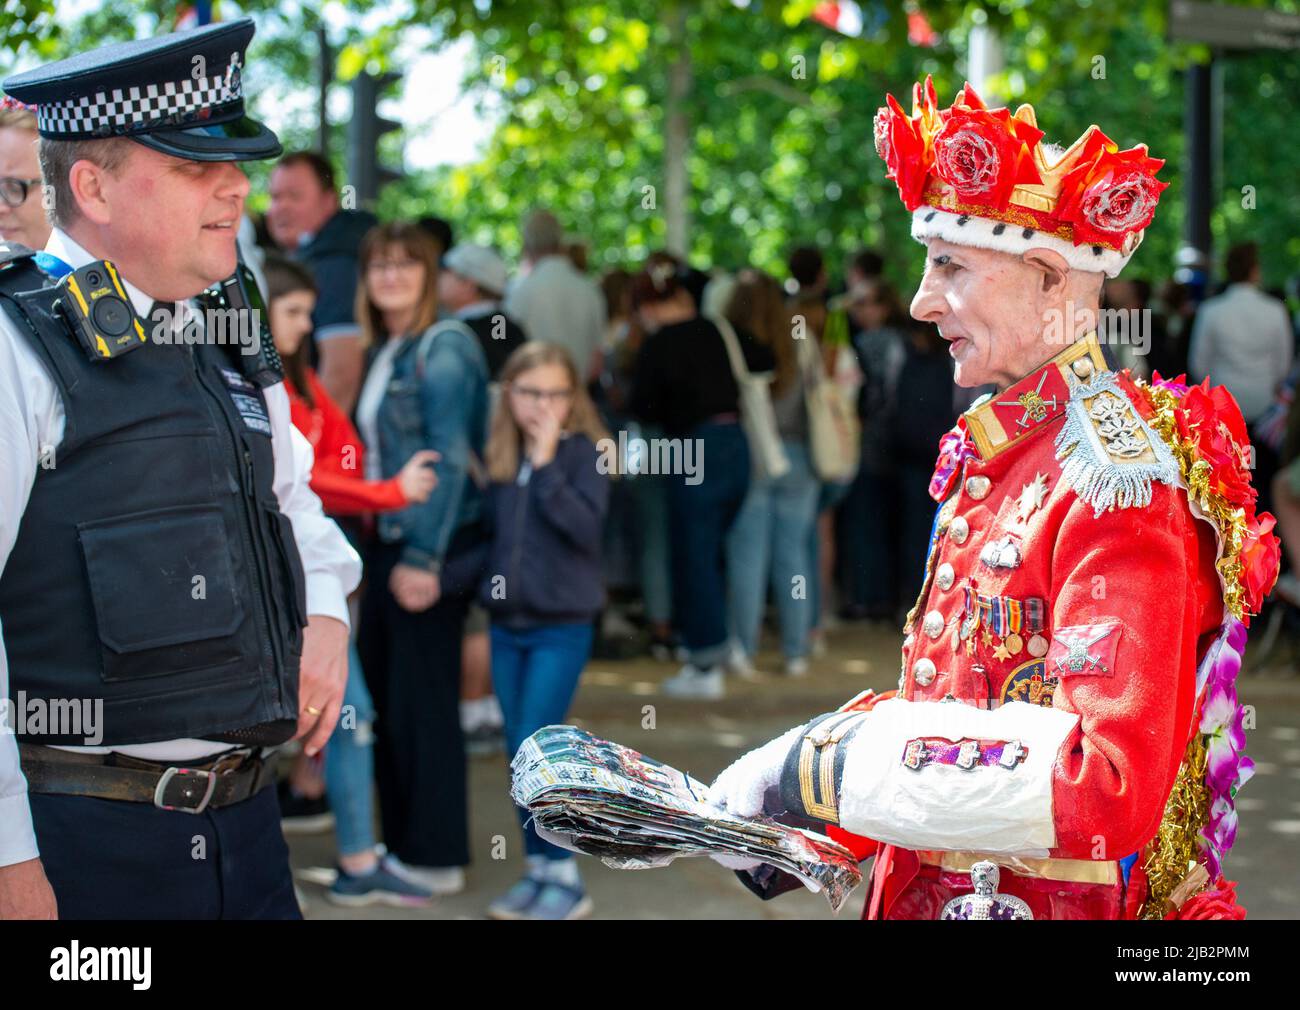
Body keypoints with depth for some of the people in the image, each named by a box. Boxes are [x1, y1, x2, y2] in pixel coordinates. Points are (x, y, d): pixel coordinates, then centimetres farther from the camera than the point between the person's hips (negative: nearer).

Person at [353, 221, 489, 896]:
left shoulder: (443, 347, -11)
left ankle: (436, 859, 6)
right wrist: (381, 547, 11)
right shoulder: (385, 353, 15)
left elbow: (450, 458, -17)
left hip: (434, 548, -9)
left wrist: (424, 557, -20)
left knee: (422, 703, -3)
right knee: (381, 695, 13)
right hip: (387, 540, 9)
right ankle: (399, 844, 23)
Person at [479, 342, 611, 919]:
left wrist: (546, 464, -22)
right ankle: (538, 870, 19)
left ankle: (564, 879, -1)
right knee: (519, 754, 9)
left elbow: (586, 526, -21)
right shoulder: (499, 457, 6)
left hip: (562, 626, -5)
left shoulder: (584, 451, -7)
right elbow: (492, 535, 14)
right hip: (507, 625, 5)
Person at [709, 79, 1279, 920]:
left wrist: (826, 767, -24)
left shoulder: (1122, 479, -19)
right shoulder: (996, 456, 6)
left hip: (1051, 899, -7)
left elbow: (1110, 789, -27)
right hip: (933, 891, 7)